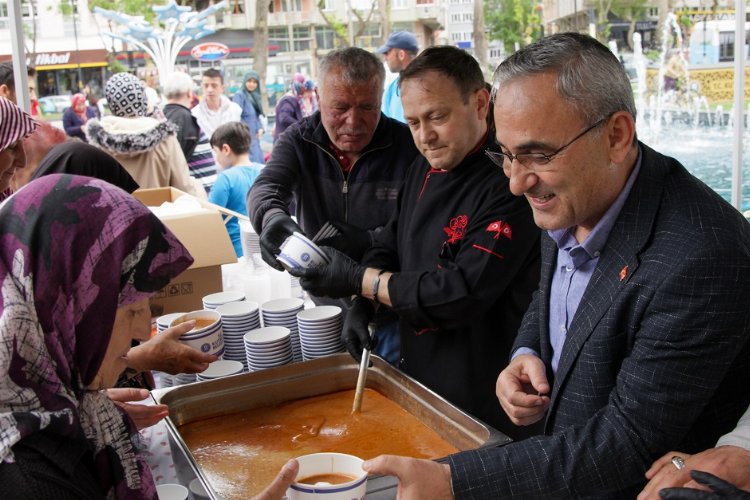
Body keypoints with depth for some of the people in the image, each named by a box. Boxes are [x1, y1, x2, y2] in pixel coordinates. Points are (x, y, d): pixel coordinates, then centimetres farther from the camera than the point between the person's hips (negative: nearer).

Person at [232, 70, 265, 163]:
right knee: (253, 163, -12)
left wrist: (260, 128, 0)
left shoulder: (255, 96, 14)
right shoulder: (239, 95, -11)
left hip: (254, 137, 9)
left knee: (260, 161, 10)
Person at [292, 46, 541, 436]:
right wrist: (362, 305, -4)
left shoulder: (508, 185, -22)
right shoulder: (423, 170, 6)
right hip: (417, 373, 8)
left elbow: (462, 294, -27)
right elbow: (388, 246, 15)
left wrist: (358, 279, -20)